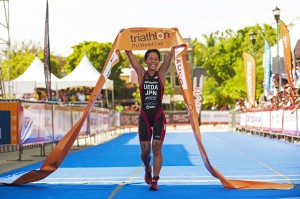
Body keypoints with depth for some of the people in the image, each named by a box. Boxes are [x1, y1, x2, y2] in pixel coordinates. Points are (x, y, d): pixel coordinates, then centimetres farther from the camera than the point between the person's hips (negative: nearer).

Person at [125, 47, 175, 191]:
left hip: (159, 116, -1)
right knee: (145, 150, 3)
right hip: (144, 116, 1)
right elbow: (129, 53, 0)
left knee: (156, 148, -7)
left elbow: (171, 53, -5)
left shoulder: (161, 73, 3)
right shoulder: (141, 74, 4)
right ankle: (148, 170, 35)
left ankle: (155, 181, 0)